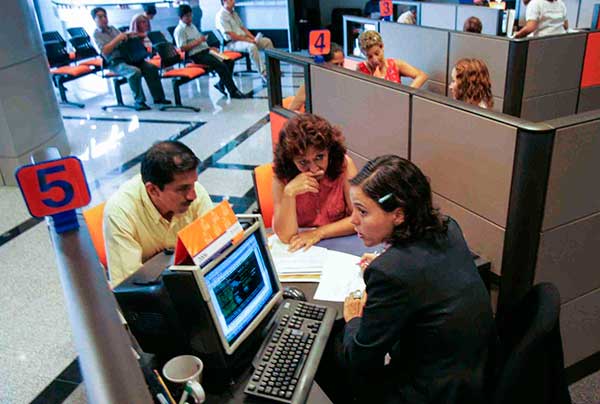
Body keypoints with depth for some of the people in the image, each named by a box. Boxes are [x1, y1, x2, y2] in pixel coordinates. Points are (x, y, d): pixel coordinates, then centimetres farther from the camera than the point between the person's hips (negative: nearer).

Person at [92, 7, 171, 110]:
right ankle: (139, 102, -24)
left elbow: (124, 41, 23)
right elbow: (104, 51, -13)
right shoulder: (96, 34, 1)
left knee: (151, 67, -12)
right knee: (135, 72, -34)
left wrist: (129, 36, 0)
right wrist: (117, 38, -15)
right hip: (115, 62, -7)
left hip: (128, 56, 7)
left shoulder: (112, 28, 21)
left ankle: (158, 97, -8)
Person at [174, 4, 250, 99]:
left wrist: (209, 47, 11)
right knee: (221, 66, -26)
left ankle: (221, 84, 3)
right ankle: (233, 92, -23)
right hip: (196, 55, -9)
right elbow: (182, 48, -16)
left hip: (205, 50, 9)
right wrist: (198, 41, -17)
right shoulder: (179, 30, -5)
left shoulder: (192, 26, 22)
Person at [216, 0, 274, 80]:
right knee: (252, 46, -36)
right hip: (232, 43, -9)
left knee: (267, 41, -5)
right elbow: (231, 35, -18)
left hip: (244, 38, 9)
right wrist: (249, 40, -19)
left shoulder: (234, 13, 17)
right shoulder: (221, 16, -11)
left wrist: (253, 38, 1)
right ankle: (264, 75, -37)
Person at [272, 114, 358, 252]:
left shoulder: (343, 164, -12)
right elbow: (286, 237, -15)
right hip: (300, 249, 0)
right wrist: (289, 193, -26)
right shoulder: (282, 178, -12)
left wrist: (318, 233, -15)